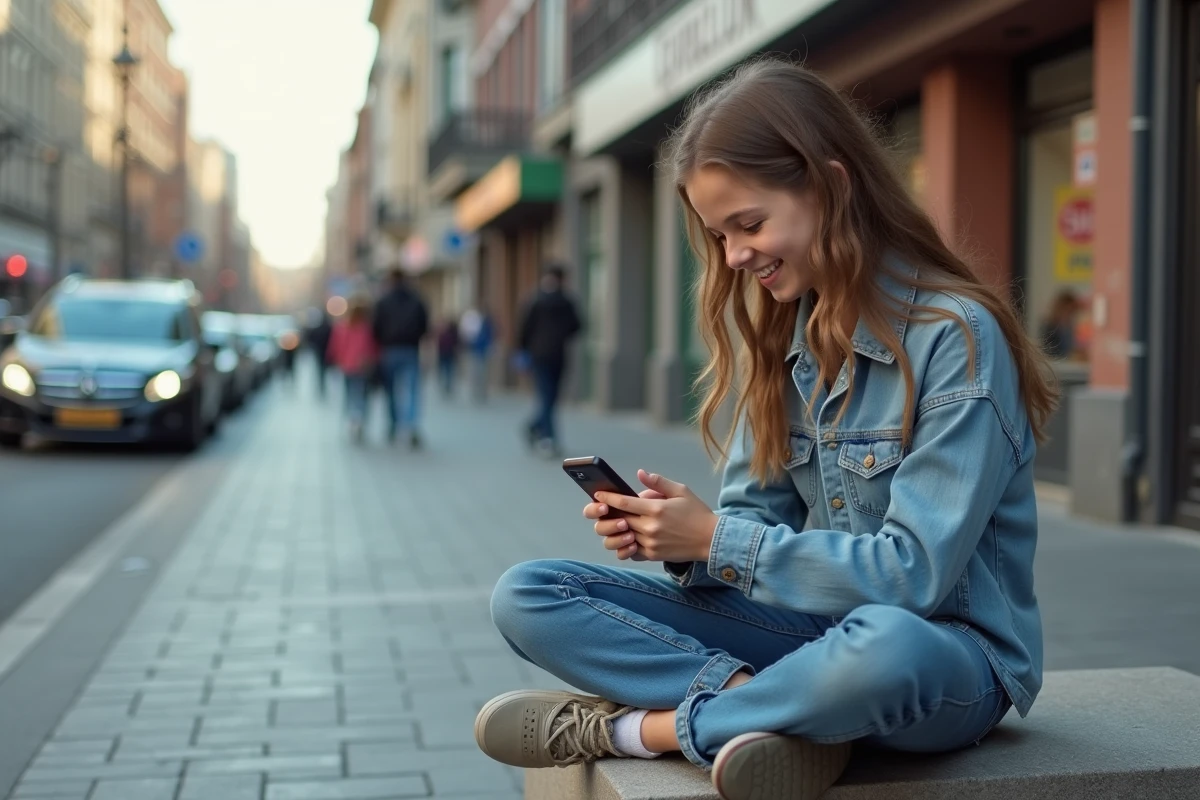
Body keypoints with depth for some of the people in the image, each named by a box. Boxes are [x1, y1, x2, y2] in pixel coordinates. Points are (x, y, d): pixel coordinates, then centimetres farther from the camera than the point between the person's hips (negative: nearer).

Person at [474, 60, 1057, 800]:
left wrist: (716, 539, -21)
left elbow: (914, 573, -22)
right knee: (526, 597, -6)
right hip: (814, 624, 6)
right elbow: (756, 523, 5)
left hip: (949, 655, -5)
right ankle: (770, 705, -22)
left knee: (883, 646, -44)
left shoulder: (957, 335, -17)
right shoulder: (783, 334, 4)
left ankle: (634, 726, -18)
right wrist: (676, 535, -17)